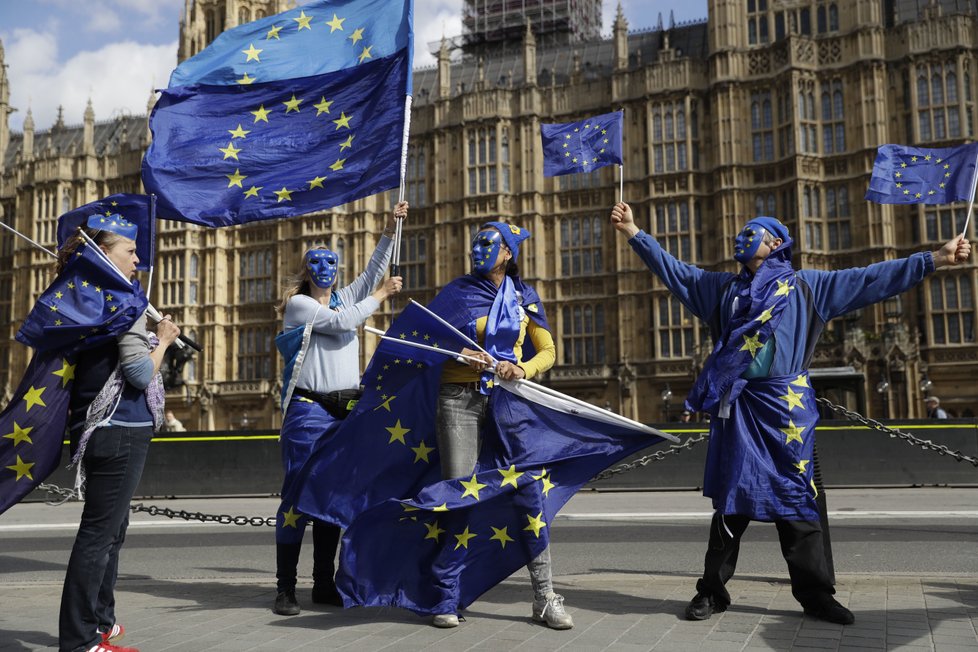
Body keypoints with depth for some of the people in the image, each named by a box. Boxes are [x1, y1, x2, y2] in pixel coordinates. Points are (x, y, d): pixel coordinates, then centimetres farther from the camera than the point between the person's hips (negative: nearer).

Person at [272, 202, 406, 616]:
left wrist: (390, 230, 6)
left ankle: (324, 583, 16)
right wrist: (380, 296, 1)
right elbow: (344, 322, -11)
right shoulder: (298, 304, -1)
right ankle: (285, 587, 0)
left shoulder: (343, 298, 18)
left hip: (344, 411, 6)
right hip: (308, 410, -6)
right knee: (297, 497, -5)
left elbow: (372, 272, 15)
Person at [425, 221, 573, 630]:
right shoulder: (457, 292, 5)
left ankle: (544, 596, 3)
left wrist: (524, 369, -10)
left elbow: (548, 352, 10)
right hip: (459, 399, -1)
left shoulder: (524, 298, 9)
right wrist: (460, 355, -16)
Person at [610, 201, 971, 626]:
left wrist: (935, 259, 3)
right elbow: (673, 270, 16)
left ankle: (815, 594, 11)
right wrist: (633, 232, 12)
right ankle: (713, 590, 10)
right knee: (731, 498, 3)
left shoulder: (807, 285, 10)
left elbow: (872, 280, 7)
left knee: (795, 497, 1)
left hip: (785, 404, -1)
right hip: (737, 405, 2)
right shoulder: (723, 286, 16)